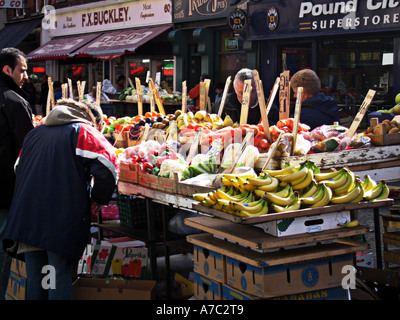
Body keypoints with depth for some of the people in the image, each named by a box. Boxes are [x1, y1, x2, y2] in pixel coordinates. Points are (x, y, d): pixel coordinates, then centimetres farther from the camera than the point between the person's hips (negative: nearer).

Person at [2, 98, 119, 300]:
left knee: (34, 276, 11)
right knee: (60, 274, -2)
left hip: (26, 214, 5)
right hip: (62, 219, -5)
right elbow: (107, 167, -11)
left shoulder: (34, 133, 22)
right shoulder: (85, 132, 3)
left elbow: (18, 168, 31)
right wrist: (99, 199, 4)